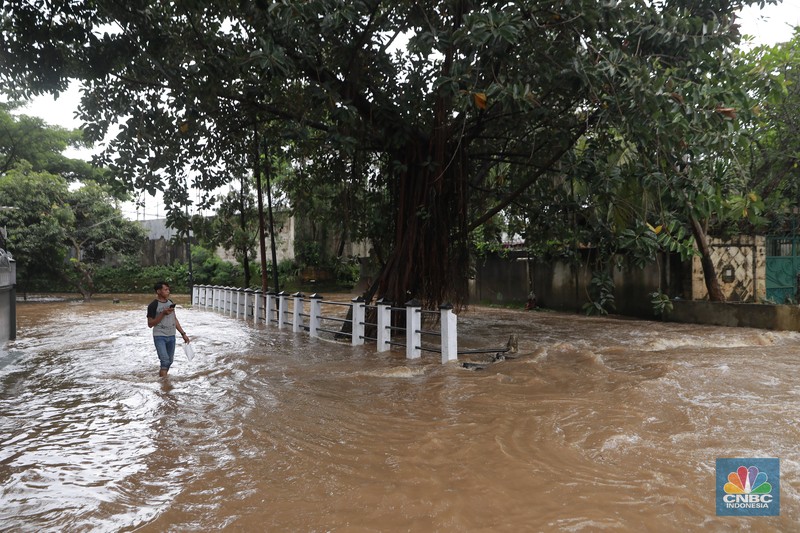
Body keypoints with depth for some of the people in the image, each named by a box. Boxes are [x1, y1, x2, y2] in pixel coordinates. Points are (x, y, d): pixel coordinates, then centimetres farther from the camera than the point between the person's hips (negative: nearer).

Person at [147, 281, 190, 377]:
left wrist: (183, 333, 14)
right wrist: (163, 314, -20)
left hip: (171, 336, 6)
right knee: (165, 361, -16)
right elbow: (150, 324, -9)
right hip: (159, 337, -6)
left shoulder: (170, 302, 9)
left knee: (170, 361, 10)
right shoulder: (153, 305, -10)